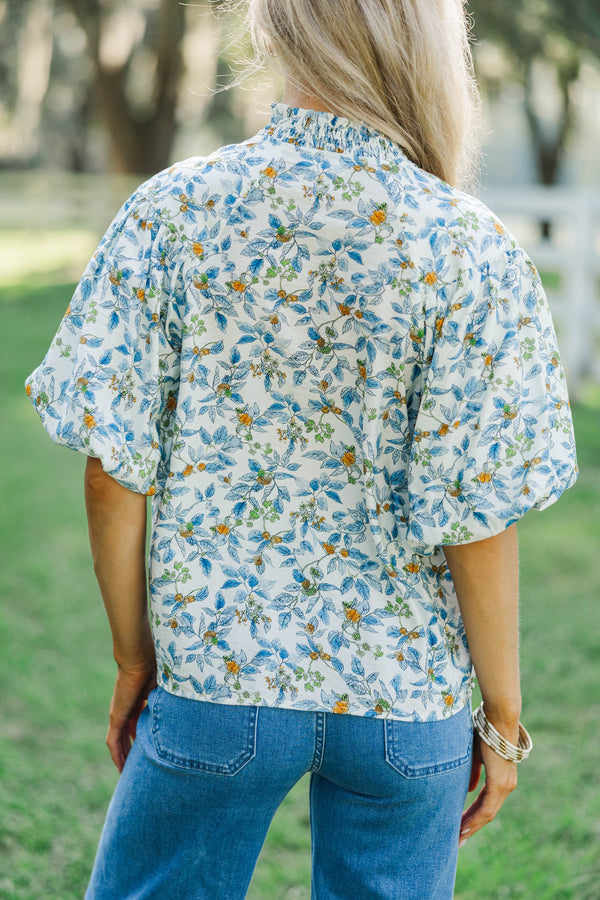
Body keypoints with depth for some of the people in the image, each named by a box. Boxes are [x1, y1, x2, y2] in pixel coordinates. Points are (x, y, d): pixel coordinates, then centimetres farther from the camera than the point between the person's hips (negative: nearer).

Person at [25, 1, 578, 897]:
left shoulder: (171, 211, -8)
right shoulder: (471, 251, -12)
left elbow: (115, 472, -6)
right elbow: (477, 520, -12)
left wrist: (134, 657, 7)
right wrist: (503, 716, 2)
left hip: (215, 674, 1)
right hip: (409, 691, 0)